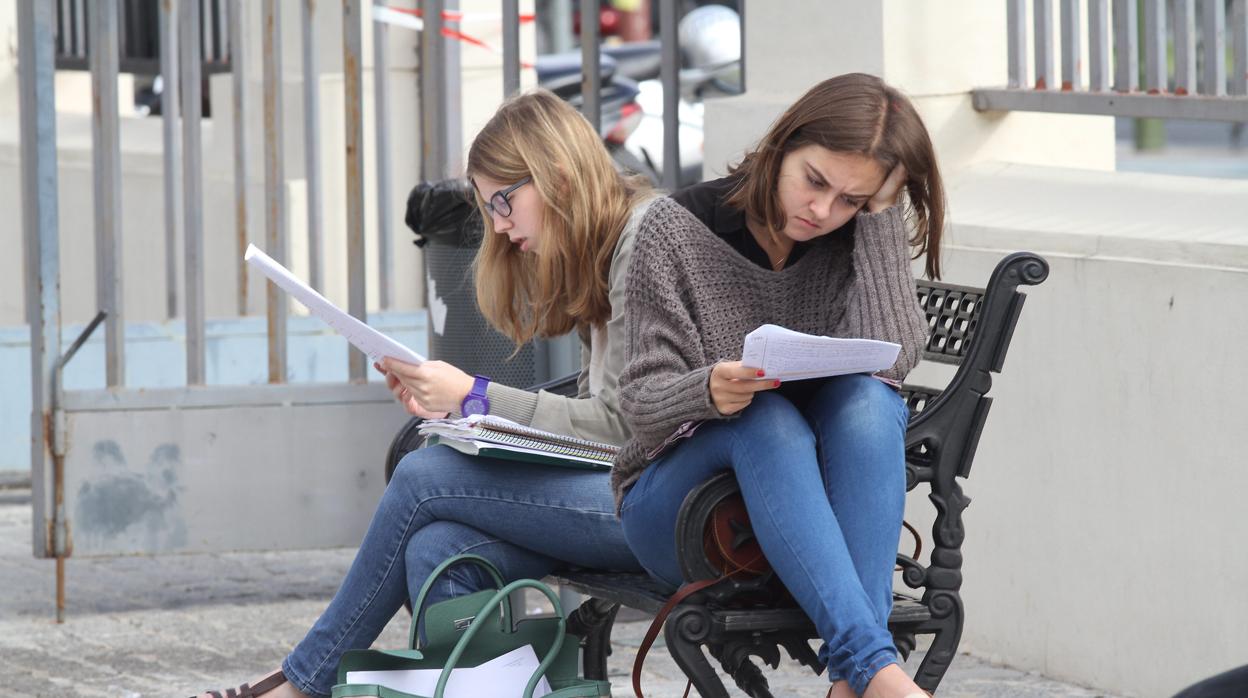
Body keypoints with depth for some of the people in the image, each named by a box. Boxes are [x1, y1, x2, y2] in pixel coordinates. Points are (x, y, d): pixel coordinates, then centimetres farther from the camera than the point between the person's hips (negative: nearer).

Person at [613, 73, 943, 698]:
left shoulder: (861, 242, 2)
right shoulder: (678, 230, -5)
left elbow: (891, 359, -16)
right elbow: (641, 402, -8)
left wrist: (880, 213, -15)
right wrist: (709, 391, -31)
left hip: (810, 516, 2)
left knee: (868, 399, -30)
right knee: (767, 417, -34)